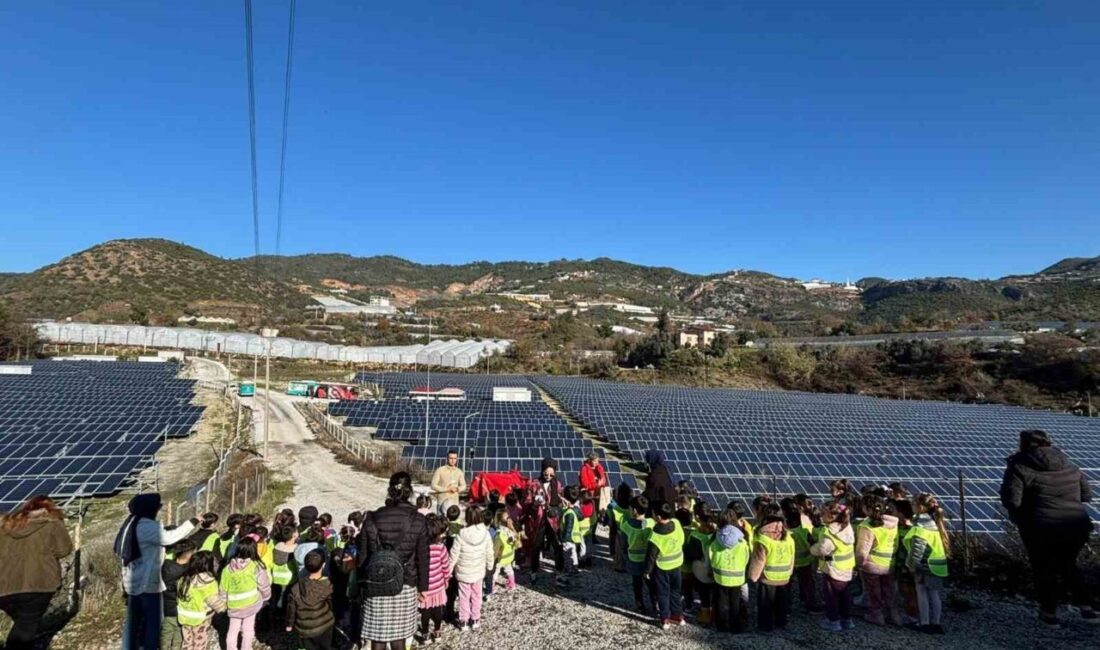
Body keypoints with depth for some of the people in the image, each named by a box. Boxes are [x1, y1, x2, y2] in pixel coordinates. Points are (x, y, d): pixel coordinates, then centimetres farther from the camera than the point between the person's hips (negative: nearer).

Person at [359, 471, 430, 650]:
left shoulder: (372, 519, -4)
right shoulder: (418, 521, -7)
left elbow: (363, 556, 2)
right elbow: (423, 558, -2)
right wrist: (422, 586, 10)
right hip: (405, 586, 0)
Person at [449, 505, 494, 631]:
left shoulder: (462, 535, -24)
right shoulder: (485, 533, -15)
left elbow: (454, 555, -15)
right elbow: (489, 553, -3)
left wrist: (449, 570, 0)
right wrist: (489, 566, 15)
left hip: (463, 572, -2)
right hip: (479, 571, 2)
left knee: (464, 597, 15)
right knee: (476, 596, 20)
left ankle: (464, 622, 24)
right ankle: (475, 620, 31)